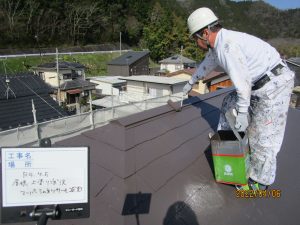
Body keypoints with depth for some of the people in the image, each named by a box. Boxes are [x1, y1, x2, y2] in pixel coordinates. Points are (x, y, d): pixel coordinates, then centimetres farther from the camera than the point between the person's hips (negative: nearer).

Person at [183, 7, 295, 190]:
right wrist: (191, 82, 38)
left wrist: (242, 113, -18)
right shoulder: (218, 43, 7)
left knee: (263, 136, -2)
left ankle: (260, 181, 16)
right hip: (260, 84, 10)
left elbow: (243, 81, -26)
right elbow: (207, 64, 24)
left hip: (274, 84, -10)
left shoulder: (227, 44, -25)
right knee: (230, 103, 21)